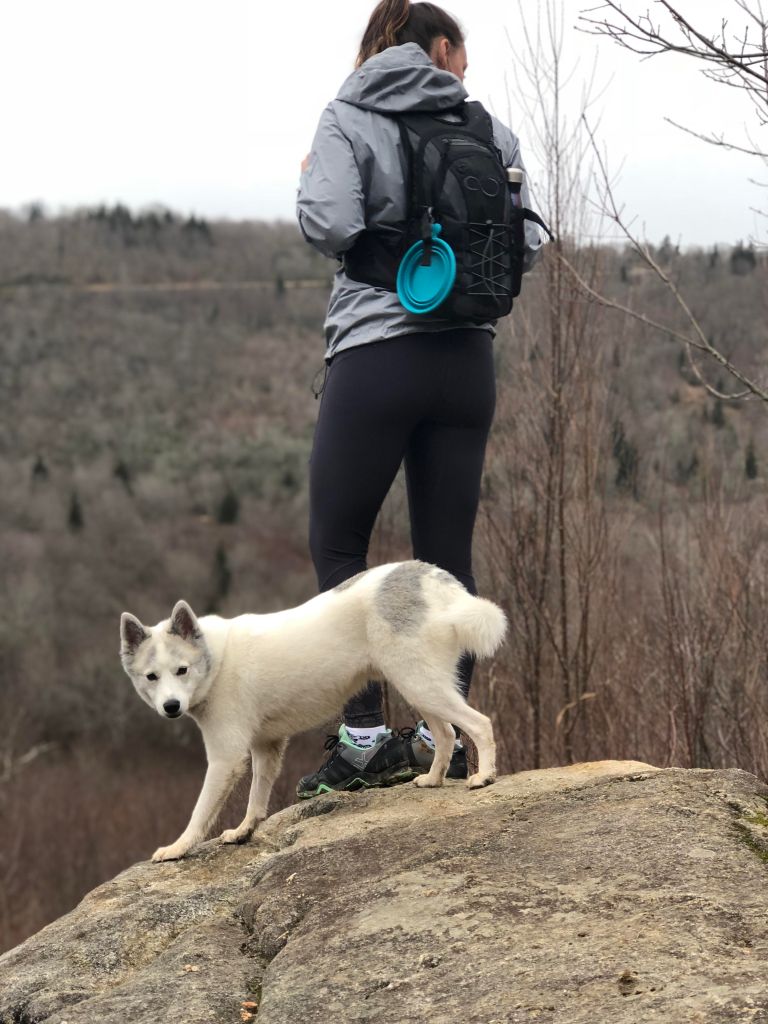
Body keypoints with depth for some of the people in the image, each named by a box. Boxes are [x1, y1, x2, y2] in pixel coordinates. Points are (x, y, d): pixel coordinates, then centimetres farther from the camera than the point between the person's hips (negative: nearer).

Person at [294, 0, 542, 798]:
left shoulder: (348, 120, -2)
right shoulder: (488, 130, 6)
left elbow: (329, 226, -17)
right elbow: (524, 248, 4)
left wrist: (310, 182, 4)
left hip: (377, 354, -3)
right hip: (467, 360, 4)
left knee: (337, 549, 6)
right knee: (448, 557, 9)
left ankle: (364, 735, -2)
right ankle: (444, 733, 8)